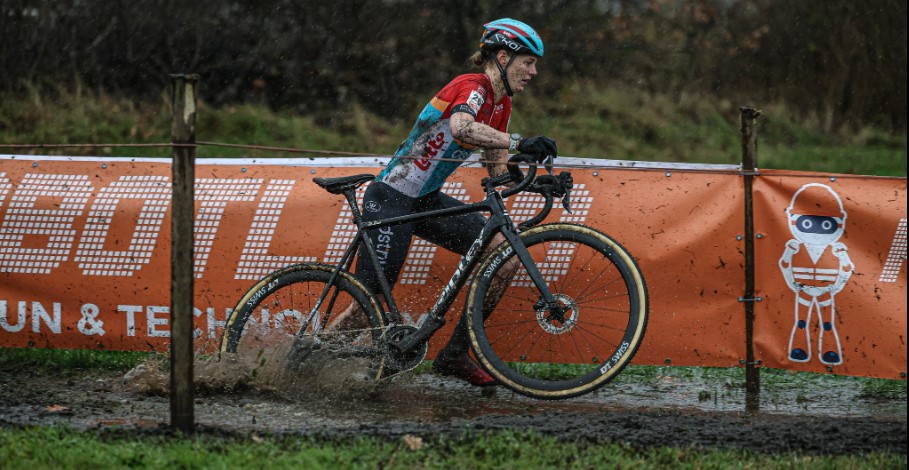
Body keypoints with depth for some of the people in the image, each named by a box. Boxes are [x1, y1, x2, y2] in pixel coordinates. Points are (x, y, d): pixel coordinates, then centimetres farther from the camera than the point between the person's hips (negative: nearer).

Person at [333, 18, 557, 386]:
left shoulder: (501, 104, 9)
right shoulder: (472, 87, -19)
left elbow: (498, 172, 9)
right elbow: (461, 127, -42)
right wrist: (519, 143, -46)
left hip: (427, 202, 9)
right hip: (391, 200, -9)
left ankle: (456, 354, -3)